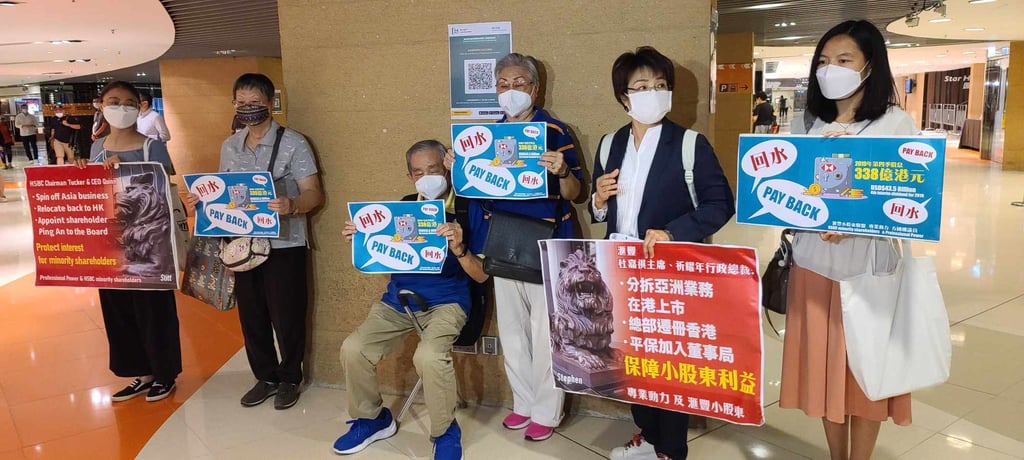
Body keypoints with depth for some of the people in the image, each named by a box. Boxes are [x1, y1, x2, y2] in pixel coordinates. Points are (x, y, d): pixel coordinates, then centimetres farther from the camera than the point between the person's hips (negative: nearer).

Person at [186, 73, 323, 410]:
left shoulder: (293, 143, -8)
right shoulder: (229, 146, 11)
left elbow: (314, 194, -13)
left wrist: (291, 205, -33)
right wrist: (202, 201, -2)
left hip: (284, 244, -5)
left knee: (286, 316, 4)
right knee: (251, 316, 13)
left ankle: (289, 378, 24)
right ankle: (265, 377, 31)